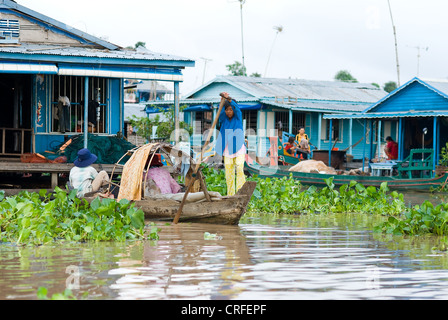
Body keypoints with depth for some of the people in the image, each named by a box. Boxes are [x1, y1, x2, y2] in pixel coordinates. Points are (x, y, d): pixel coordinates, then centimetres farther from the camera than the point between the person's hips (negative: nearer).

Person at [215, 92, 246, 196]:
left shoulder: (238, 117, 2)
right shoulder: (223, 119, 6)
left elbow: (236, 108, -19)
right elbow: (220, 112, -16)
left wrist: (229, 99, -39)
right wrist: (223, 100, -36)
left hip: (238, 148, -3)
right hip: (227, 149, 3)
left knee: (239, 169, -16)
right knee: (228, 172, 3)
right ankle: (230, 195, 9)